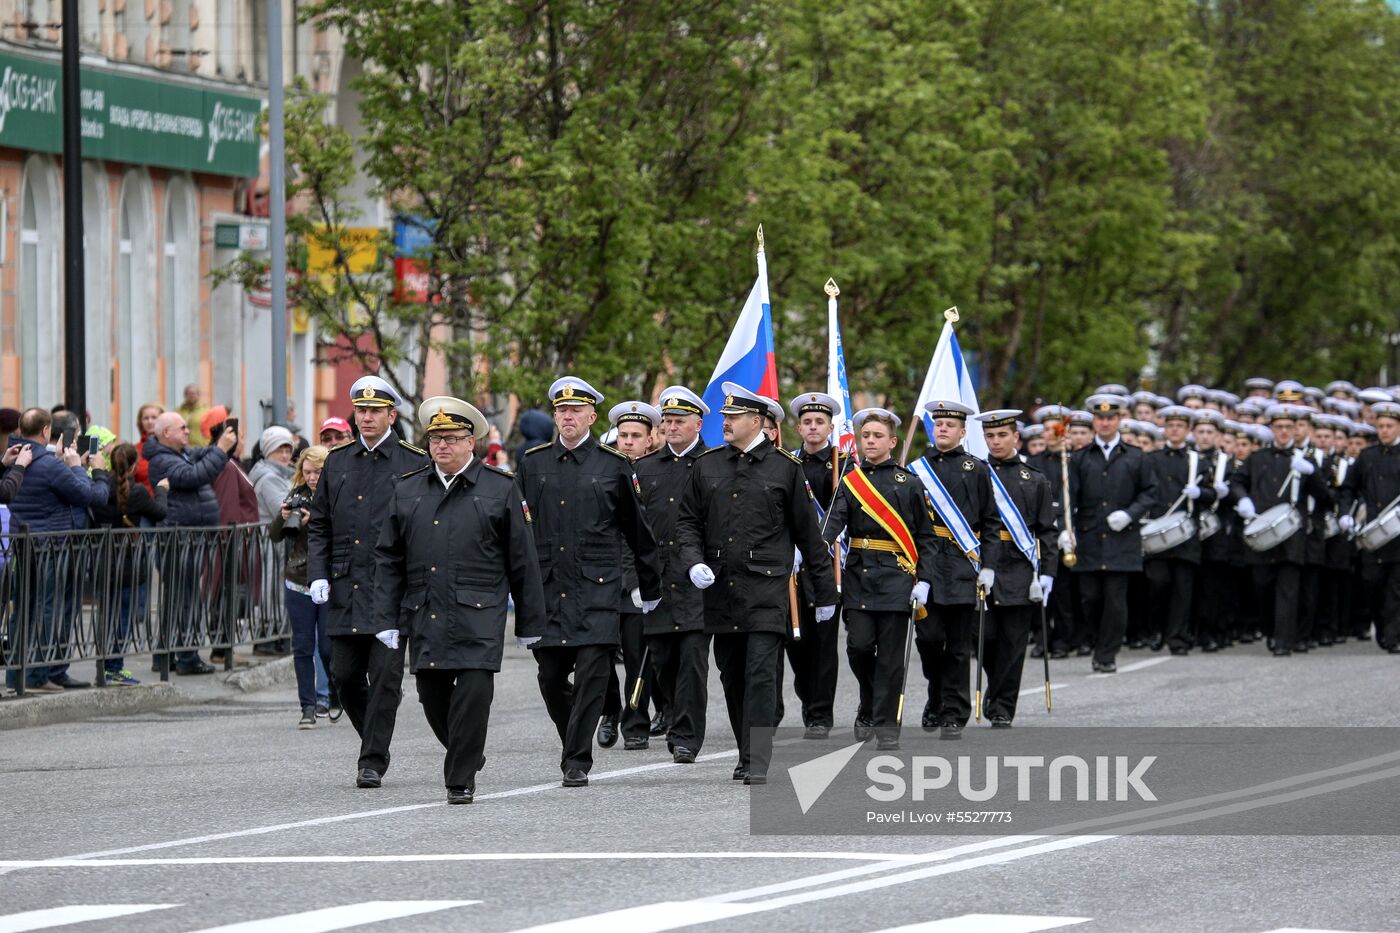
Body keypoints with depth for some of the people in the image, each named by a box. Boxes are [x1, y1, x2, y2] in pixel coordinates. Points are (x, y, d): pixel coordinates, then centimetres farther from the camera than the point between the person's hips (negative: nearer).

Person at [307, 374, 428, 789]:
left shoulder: (413, 464, -1)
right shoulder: (338, 462, 12)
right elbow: (319, 525, 15)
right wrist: (318, 575, 3)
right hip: (346, 589, 4)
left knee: (385, 675, -6)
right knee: (345, 675, 5)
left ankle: (373, 761, -1)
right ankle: (375, 742, 25)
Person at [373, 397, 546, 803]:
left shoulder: (499, 489, 3)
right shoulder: (407, 491, 12)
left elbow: (523, 561, 5)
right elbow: (389, 560, 12)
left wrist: (531, 621, 3)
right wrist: (387, 619, 5)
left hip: (479, 617, -3)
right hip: (425, 615, 4)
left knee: (473, 693, -11)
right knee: (433, 697, 6)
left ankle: (461, 780, -3)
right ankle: (466, 756, 31)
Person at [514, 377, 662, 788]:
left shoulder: (614, 466, 4)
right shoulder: (532, 464, 9)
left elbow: (637, 530, 11)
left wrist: (650, 586, 14)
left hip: (597, 588, -2)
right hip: (547, 588, 2)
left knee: (591, 674, -9)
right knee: (551, 678, 3)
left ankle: (577, 761, -6)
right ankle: (575, 743, 26)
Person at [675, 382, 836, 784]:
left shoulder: (785, 468, 0)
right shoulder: (707, 465, 9)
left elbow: (808, 533, 5)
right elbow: (687, 521, 14)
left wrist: (825, 592, 7)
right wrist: (694, 563, -6)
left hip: (766, 589, -4)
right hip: (720, 587, 4)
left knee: (761, 673, -12)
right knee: (732, 676, 10)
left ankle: (757, 763, -15)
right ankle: (747, 754, 22)